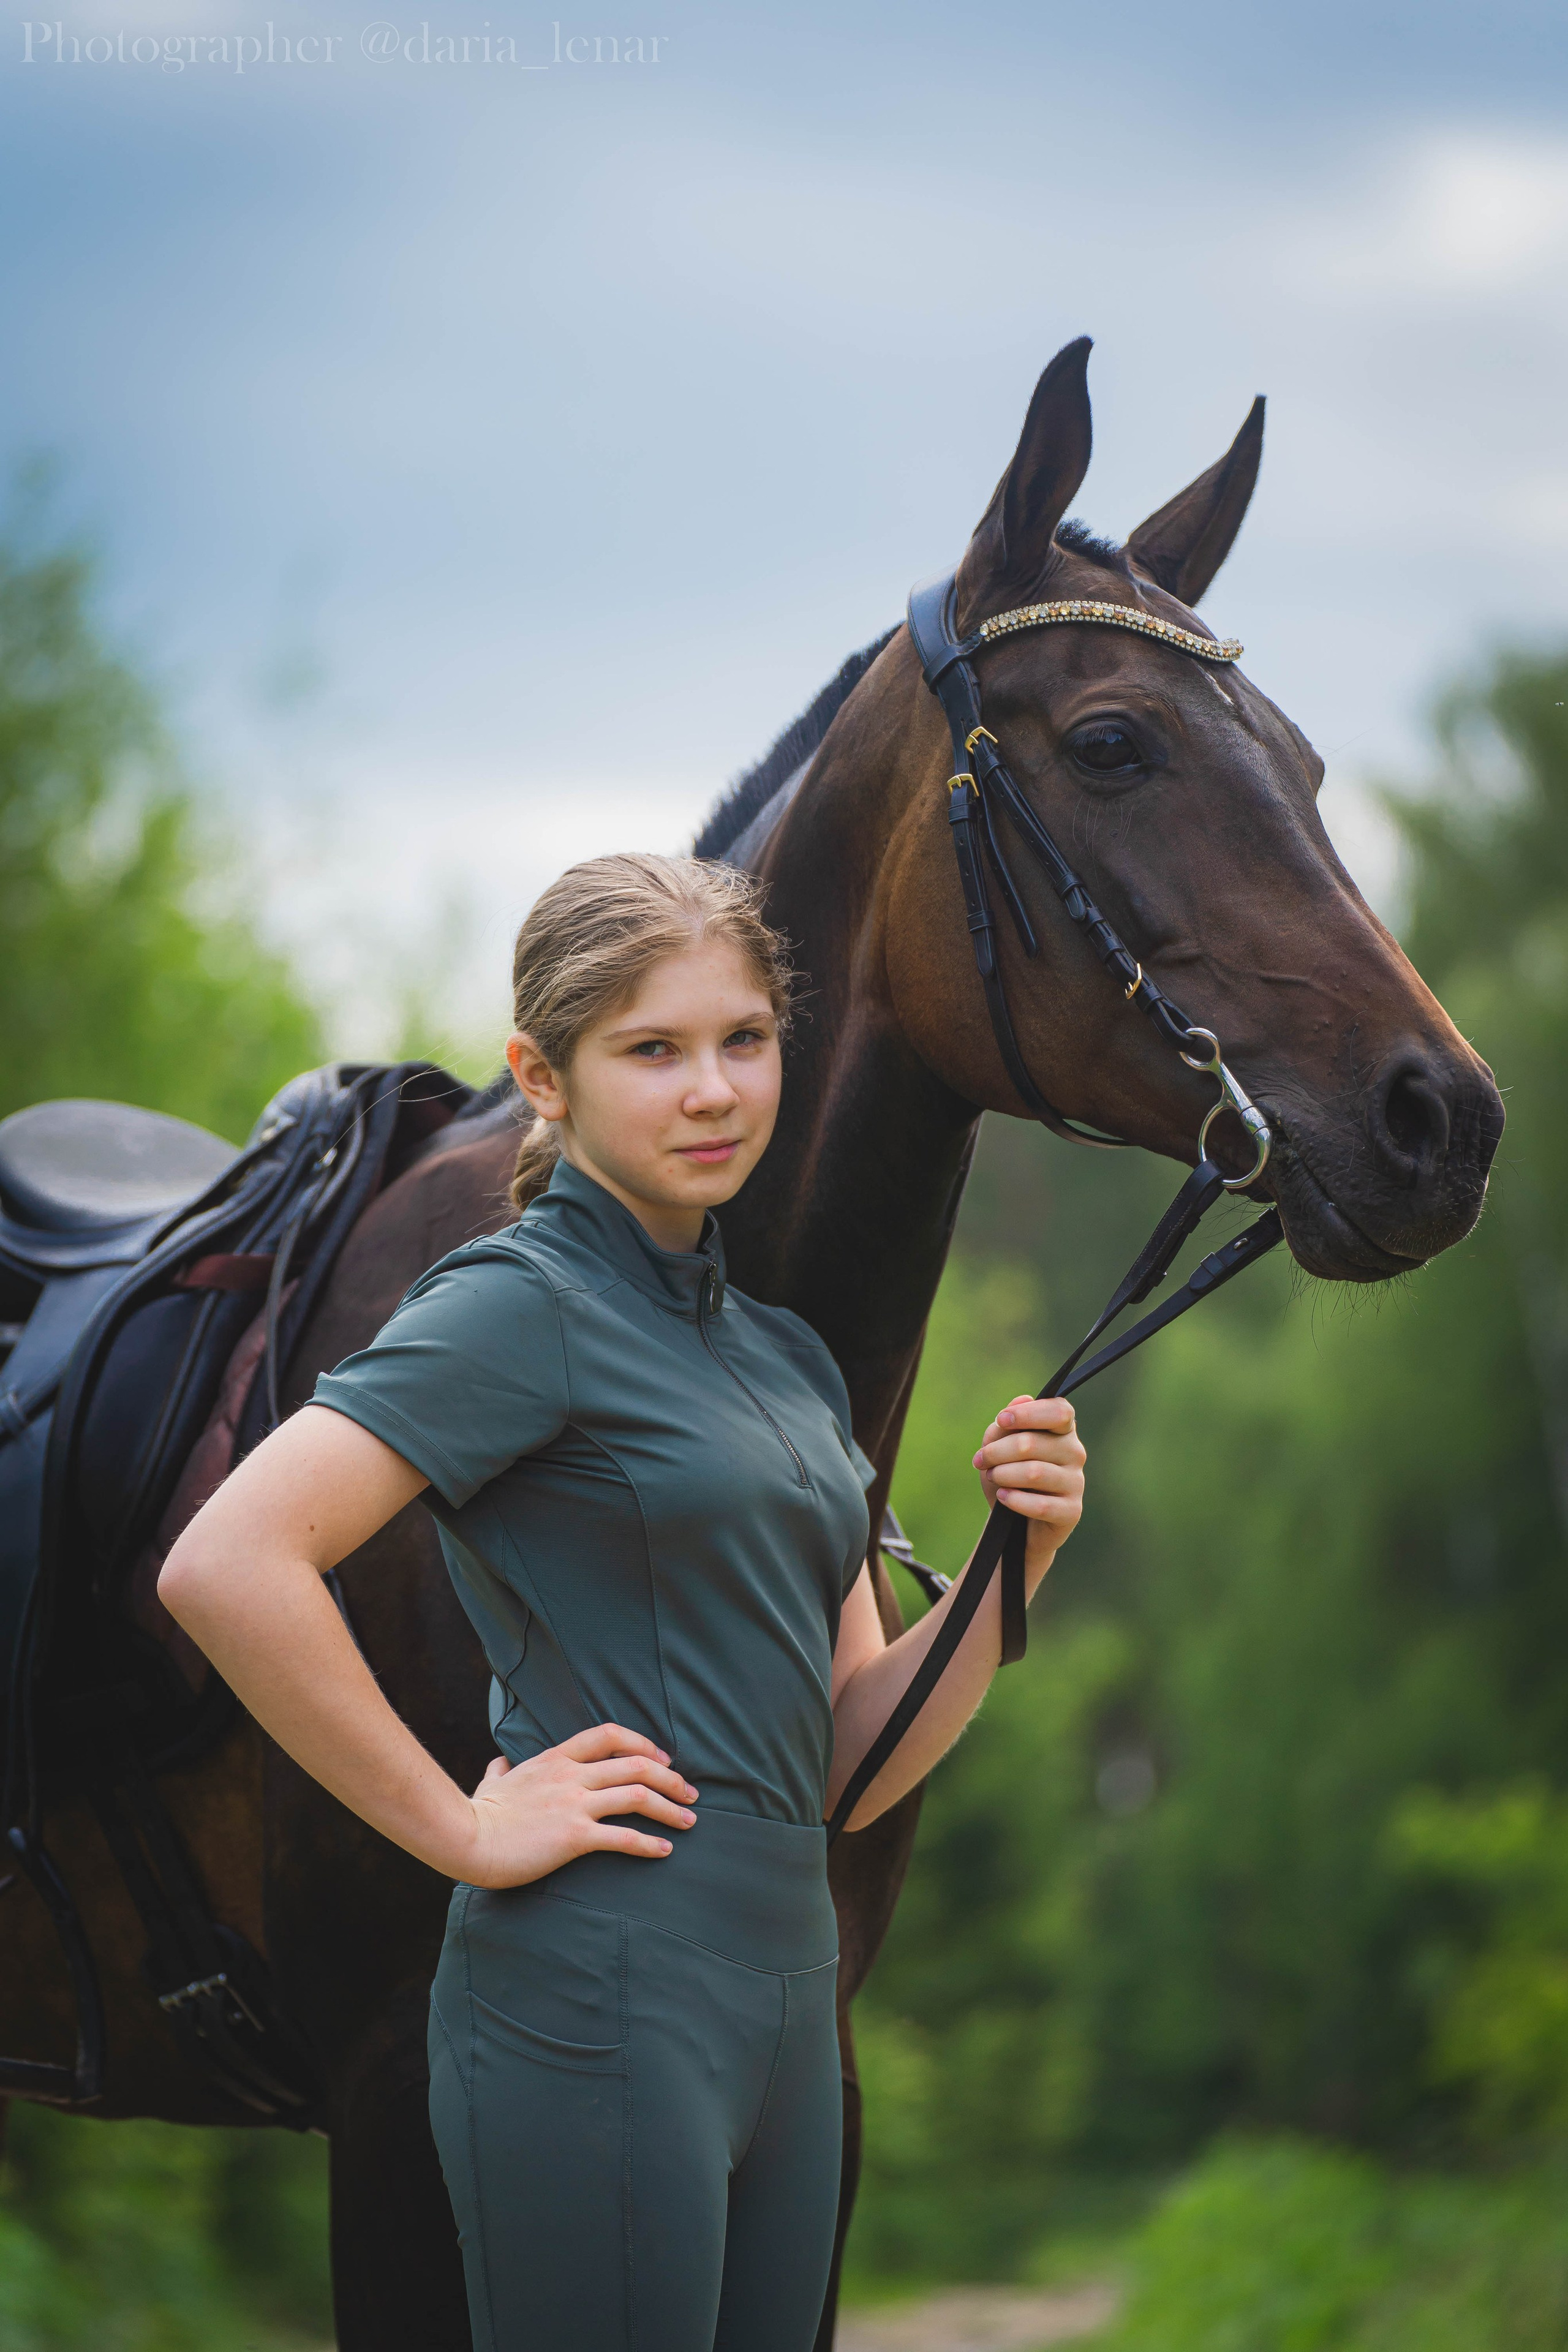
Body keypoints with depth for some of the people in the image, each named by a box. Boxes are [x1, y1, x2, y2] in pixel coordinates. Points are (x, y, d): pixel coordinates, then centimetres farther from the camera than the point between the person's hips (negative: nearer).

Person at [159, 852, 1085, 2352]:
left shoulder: (786, 1357, 16)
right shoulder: (523, 1304, -8)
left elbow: (851, 1767, 14)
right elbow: (224, 1566, -22)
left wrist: (1013, 1563, -1)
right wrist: (463, 1829, -16)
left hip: (781, 1993, 8)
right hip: (601, 2003, -8)